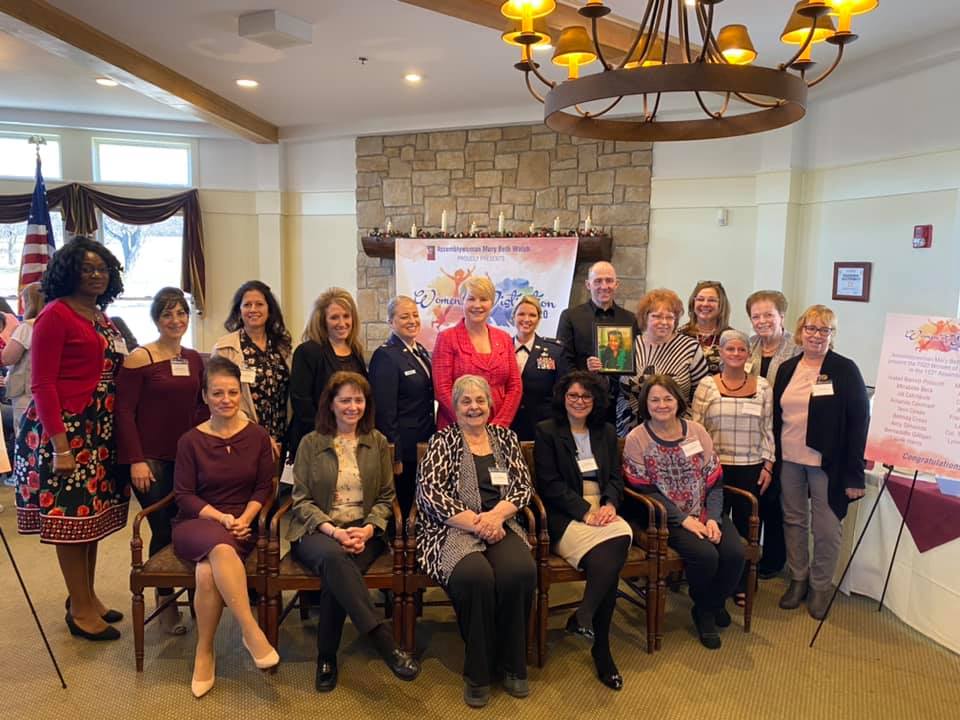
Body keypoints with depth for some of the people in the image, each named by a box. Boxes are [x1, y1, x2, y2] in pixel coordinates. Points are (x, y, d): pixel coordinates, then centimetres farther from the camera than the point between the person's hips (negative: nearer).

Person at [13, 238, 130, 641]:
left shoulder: (103, 319, 13)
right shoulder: (55, 314, -9)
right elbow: (42, 384, -14)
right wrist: (60, 445, -20)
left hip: (101, 430, 8)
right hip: (65, 428, -8)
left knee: (94, 514, 15)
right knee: (72, 515, 2)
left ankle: (86, 596, 30)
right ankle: (80, 610, 15)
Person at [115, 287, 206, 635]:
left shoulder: (194, 359, 9)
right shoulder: (139, 358, -8)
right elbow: (124, 411, -10)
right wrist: (136, 460, -13)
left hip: (188, 456, 5)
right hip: (152, 460, -5)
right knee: (163, 530, 0)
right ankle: (166, 602, 18)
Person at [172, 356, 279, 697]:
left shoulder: (258, 436, 4)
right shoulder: (190, 441, 2)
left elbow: (264, 487, 6)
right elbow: (184, 495, 0)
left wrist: (244, 518, -12)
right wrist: (221, 518, -14)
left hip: (240, 526, 1)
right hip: (196, 524, 0)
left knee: (207, 573, -32)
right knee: (220, 547, -38)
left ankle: (204, 653, -13)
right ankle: (251, 631, -31)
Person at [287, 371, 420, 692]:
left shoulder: (378, 443, 10)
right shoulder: (311, 443, 6)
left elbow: (385, 498, 10)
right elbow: (301, 500, 1)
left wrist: (368, 529, -11)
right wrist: (334, 531, -15)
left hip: (364, 531, 1)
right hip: (317, 530, -1)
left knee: (337, 572, -33)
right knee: (333, 556, -37)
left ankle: (327, 658, -14)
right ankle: (385, 644, -37)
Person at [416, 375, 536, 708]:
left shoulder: (505, 437, 16)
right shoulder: (443, 441, 5)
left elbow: (523, 486, 8)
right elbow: (430, 492, -8)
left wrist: (496, 514, -12)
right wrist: (475, 522, -16)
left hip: (500, 525, 3)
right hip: (453, 528, -3)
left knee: (521, 571, -28)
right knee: (476, 576, -33)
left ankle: (512, 665, -6)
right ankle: (478, 671, -10)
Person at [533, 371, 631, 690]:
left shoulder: (606, 432, 20)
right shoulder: (546, 431, 4)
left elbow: (616, 478, 15)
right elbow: (550, 484, -4)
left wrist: (609, 504, -7)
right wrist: (585, 511, -15)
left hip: (603, 512, 5)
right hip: (566, 518, -4)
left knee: (622, 540, -32)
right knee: (608, 560, -31)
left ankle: (583, 617, -22)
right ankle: (601, 647, -19)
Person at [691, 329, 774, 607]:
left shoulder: (762, 386, 4)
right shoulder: (707, 385, -2)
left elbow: (767, 429, 6)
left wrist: (768, 466, 2)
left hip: (752, 469, 2)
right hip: (716, 467, -2)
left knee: (746, 526, 10)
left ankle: (741, 586, 23)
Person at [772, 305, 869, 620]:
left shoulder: (845, 370, -7)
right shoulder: (787, 369, 6)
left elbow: (859, 421, -9)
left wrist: (854, 473, -13)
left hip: (826, 463, -4)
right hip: (789, 461, 4)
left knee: (826, 528, 5)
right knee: (794, 521, 14)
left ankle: (821, 586, 24)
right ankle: (798, 579, 30)